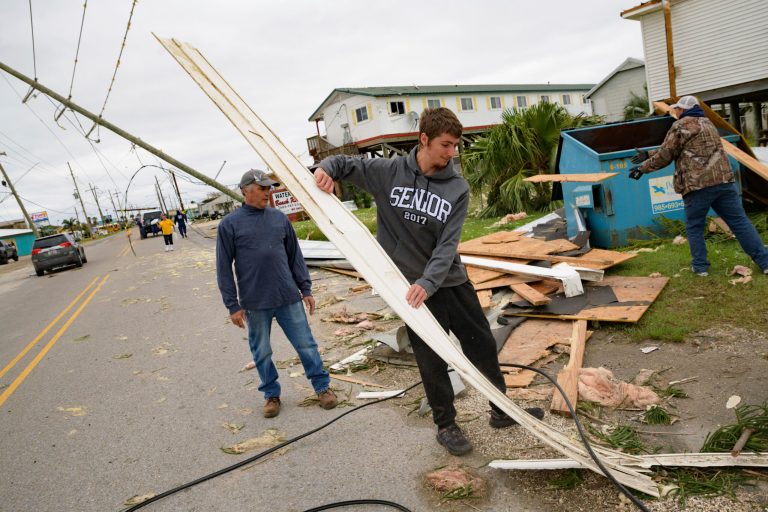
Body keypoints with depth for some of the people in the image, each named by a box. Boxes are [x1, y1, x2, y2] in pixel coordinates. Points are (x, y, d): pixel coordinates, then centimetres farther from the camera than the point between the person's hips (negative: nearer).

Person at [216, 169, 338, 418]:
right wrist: (233, 305, -3)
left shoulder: (279, 218, 5)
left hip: (289, 298, 2)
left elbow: (295, 256, 10)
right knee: (262, 352, 11)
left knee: (306, 344, 7)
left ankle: (323, 386, 22)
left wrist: (305, 289, 8)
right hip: (255, 303, -1)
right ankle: (271, 394, 30)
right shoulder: (230, 224, -3)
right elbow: (224, 268, -1)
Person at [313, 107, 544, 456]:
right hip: (411, 286, -2)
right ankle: (446, 425, 28)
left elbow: (448, 245, -14)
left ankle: (502, 410, 36)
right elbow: (346, 164, 6)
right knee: (432, 361, 6)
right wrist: (326, 168, -17)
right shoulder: (389, 172, -7)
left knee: (483, 345, 14)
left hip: (451, 281, 3)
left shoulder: (457, 188, -6)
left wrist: (429, 281, -28)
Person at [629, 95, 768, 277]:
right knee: (740, 222, 8)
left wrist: (643, 168, 12)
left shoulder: (680, 126, -1)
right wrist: (648, 154, 29)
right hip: (723, 180, 7)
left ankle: (700, 266, 10)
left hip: (698, 184, -6)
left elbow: (665, 155, -1)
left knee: (694, 227, 8)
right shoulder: (707, 123, 25)